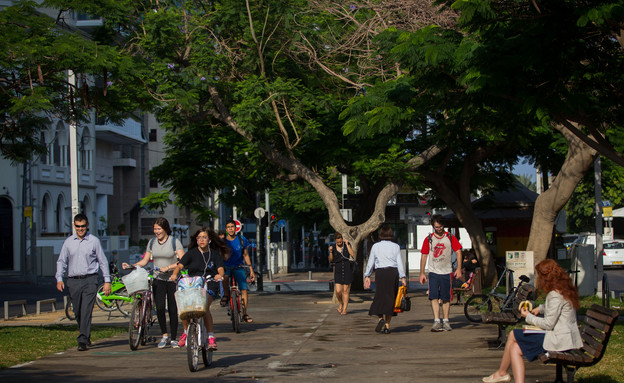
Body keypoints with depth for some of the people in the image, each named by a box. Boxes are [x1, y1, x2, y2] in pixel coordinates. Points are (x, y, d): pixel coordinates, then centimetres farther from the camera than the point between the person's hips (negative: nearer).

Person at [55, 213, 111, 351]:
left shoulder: (94, 241, 4)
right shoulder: (68, 242, 11)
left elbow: (103, 262, 7)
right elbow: (61, 261, 13)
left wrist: (107, 281, 2)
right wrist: (59, 279, 0)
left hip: (89, 280, -3)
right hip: (73, 281, 3)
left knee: (86, 311, -12)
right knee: (77, 313, 8)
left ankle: (83, 341, -14)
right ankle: (86, 337, 25)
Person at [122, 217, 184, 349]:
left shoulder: (174, 241, -4)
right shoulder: (152, 242, 10)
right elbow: (145, 261, 14)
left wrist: (168, 267, -20)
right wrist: (131, 266, -1)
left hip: (173, 279, -3)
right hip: (158, 280, 3)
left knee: (173, 310, 0)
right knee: (160, 308, -12)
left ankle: (173, 339, 12)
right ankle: (164, 336, 4)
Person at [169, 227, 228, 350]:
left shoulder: (215, 254, 10)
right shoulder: (191, 253, 11)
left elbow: (221, 269, 0)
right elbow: (180, 266, -1)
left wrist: (219, 275, -24)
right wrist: (174, 274, -22)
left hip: (210, 286, -2)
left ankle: (211, 336, -25)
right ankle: (186, 332, 4)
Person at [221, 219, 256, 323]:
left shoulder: (242, 240, 2)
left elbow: (245, 255, 9)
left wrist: (251, 270, 5)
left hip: (239, 267, 1)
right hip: (226, 267, -1)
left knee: (244, 289, -12)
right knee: (225, 277, -36)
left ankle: (245, 314, -3)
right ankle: (226, 295, -8)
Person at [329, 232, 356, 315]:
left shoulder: (347, 245, -1)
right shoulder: (333, 247, 3)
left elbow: (352, 254, -13)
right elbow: (331, 261, 7)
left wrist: (347, 244, -16)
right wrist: (330, 252, -10)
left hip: (347, 271, -1)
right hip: (338, 271, 1)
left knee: (345, 290, 1)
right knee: (338, 291, -7)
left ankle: (344, 309, 11)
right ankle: (340, 303, 23)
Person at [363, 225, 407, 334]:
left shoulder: (375, 246, 4)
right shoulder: (396, 247, 4)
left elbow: (370, 262, 5)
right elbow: (399, 263, 1)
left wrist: (367, 276, 11)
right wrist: (403, 277, 2)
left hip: (380, 272, -1)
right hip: (393, 272, 1)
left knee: (380, 296, 4)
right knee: (390, 298, 6)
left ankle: (380, 318, -21)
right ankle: (387, 325, 5)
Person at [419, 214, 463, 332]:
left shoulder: (450, 238, 2)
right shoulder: (428, 239, 5)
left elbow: (458, 252, 1)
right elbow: (424, 255, 9)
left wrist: (459, 268, -8)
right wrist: (422, 273, 6)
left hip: (446, 272, 0)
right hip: (433, 272, 0)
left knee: (446, 298, 4)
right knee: (434, 297, -12)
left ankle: (446, 321, 14)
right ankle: (436, 321, -14)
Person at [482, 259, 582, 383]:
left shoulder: (555, 295, -19)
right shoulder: (563, 290, 12)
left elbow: (548, 324, -19)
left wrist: (529, 317, -4)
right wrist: (540, 309, 14)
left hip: (559, 340, -10)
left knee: (513, 335, 2)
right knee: (514, 347, 8)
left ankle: (501, 373, 18)